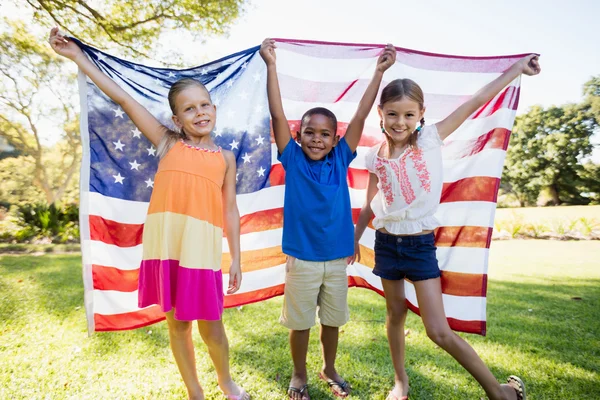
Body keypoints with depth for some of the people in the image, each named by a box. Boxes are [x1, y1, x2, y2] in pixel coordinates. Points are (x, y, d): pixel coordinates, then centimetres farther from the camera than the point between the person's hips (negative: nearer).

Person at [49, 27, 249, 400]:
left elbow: (230, 209, 6)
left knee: (210, 327, 8)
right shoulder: (168, 143, 7)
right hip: (164, 247, 1)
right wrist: (77, 56, 9)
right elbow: (123, 98, 7)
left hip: (201, 250, -1)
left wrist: (237, 258, 4)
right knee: (177, 325, 14)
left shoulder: (225, 157, 7)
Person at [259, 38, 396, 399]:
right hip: (301, 258, -2)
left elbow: (361, 116, -1)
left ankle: (329, 369, 42)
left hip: (338, 257, 3)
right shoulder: (293, 160, -6)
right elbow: (277, 114, -11)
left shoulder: (340, 161, -1)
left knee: (333, 319, 19)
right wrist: (271, 64, -12)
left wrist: (379, 71, 0)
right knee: (300, 321, 13)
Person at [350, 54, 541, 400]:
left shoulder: (430, 139, -6)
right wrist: (354, 238, 16)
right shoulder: (375, 157, 0)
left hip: (421, 244, -3)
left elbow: (476, 101, -6)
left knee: (440, 332, -3)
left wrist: (518, 68, -6)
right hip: (386, 243, 3)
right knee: (396, 315, 17)